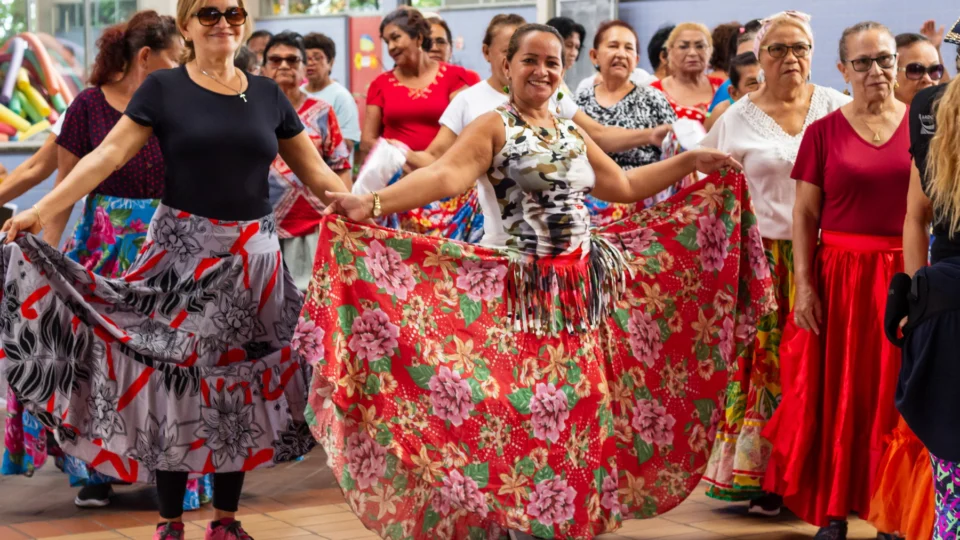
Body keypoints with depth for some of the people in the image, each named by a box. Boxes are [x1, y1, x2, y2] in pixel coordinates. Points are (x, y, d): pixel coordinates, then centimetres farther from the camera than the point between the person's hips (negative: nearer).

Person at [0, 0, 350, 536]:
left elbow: (316, 172, 12)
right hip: (181, 253, -3)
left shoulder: (268, 94, 8)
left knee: (240, 385, 8)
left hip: (253, 257, 3)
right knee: (174, 380, -1)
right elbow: (108, 155, -9)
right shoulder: (164, 87, -2)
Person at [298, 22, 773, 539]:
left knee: (579, 415, 10)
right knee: (517, 415, -5)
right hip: (519, 293, -7)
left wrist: (689, 161, 24)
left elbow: (624, 186, 25)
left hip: (581, 292, 7)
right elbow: (444, 175, -25)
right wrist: (372, 203, -42)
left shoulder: (572, 133, 14)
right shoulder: (493, 128, -8)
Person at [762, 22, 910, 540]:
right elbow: (804, 213, 1)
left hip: (907, 278, 1)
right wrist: (804, 284, -7)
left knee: (896, 394, 6)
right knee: (836, 392, 5)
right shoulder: (824, 131, 1)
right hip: (840, 277, -1)